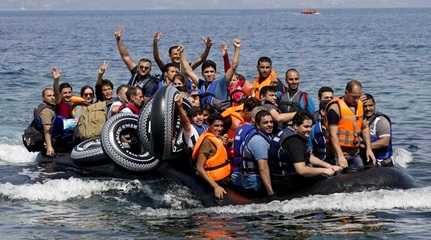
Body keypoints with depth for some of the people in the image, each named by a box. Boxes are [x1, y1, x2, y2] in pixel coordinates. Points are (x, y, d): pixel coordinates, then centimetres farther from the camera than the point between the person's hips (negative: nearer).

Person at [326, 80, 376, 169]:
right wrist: (340, 156, -24)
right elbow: (333, 134, -18)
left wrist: (368, 148, 10)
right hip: (340, 152, -7)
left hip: (355, 153, 7)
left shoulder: (359, 105, 11)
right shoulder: (336, 107, -13)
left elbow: (365, 128, 19)